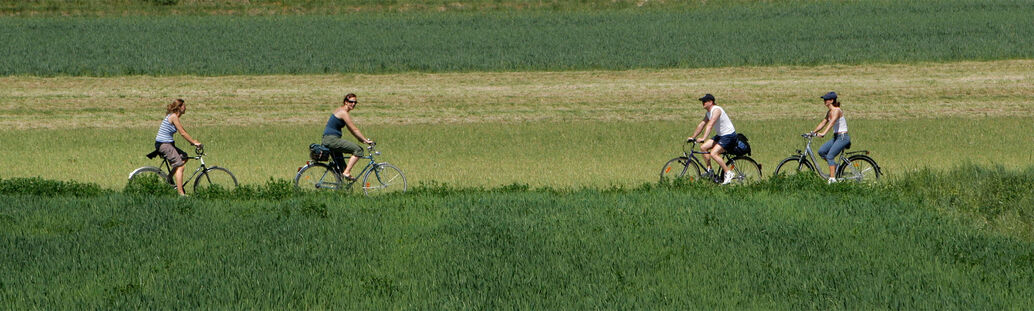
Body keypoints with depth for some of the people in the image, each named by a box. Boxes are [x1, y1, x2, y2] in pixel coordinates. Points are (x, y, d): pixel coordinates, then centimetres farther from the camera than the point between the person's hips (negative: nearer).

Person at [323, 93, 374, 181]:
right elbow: (354, 130, -13)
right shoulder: (343, 113, -13)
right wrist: (366, 140, -8)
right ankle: (347, 173, -17)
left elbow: (351, 130, 23)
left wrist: (362, 140, 20)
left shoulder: (340, 110, 18)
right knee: (358, 150, -14)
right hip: (332, 139, -10)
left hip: (327, 140, 10)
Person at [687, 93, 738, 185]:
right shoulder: (708, 112, 10)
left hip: (729, 136, -10)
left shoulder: (716, 110, -21)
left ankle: (729, 173, -14)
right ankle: (709, 170, 7)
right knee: (703, 147, 1)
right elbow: (701, 125, 15)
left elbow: (710, 125, -32)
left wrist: (703, 138, -40)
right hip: (720, 135, 10)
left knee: (713, 153, -23)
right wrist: (693, 137, 10)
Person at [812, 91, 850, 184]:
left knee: (830, 156, -17)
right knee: (821, 151, -4)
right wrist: (813, 132, 9)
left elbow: (832, 123, -31)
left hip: (843, 137, -9)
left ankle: (832, 179, -19)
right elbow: (823, 123, 17)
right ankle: (835, 167, 8)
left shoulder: (837, 111, -16)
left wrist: (823, 133, -43)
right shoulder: (829, 112, 12)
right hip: (836, 137, 9)